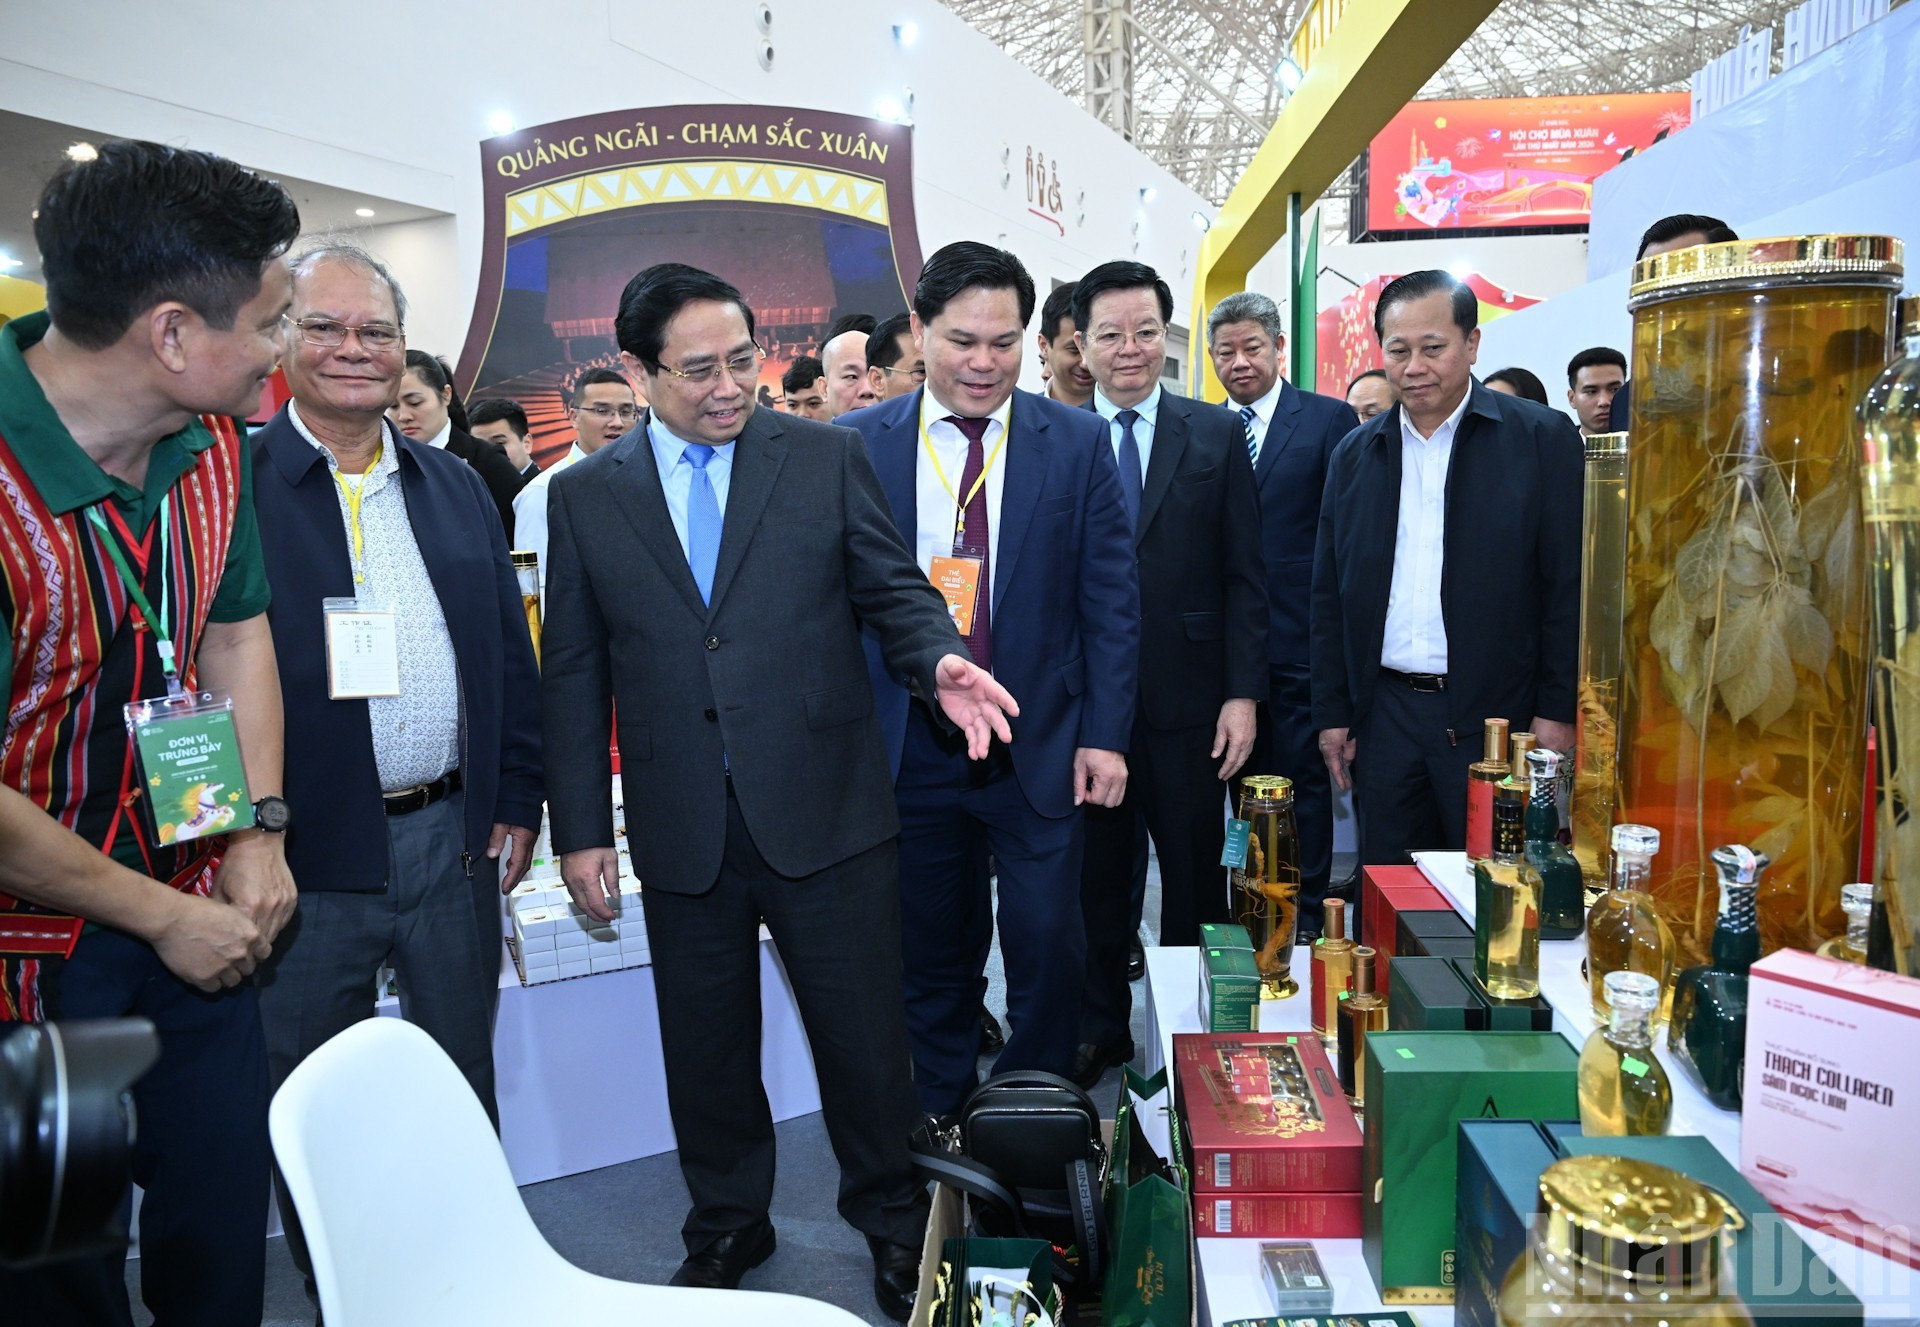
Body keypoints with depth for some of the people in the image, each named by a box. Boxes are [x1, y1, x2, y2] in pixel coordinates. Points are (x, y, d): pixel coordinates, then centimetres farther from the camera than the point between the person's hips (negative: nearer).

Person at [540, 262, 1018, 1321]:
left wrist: (938, 661, -20)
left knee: (865, 1033, 9)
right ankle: (726, 1228, 39)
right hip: (682, 828, 2)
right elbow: (574, 671, 6)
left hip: (824, 811, -1)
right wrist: (580, 826, 3)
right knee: (705, 1046, 16)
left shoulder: (826, 457, 2)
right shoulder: (585, 495, 5)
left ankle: (892, 1223, 33)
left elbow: (892, 587, 2)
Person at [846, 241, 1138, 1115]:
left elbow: (1111, 600, 1)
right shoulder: (857, 445, 1)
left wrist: (1104, 735, -5)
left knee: (1048, 948, 4)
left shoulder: (1077, 442, 1)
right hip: (912, 750, 1)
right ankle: (942, 1132, 34)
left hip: (1042, 748, 0)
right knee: (933, 957, 14)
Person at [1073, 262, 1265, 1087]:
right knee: (1095, 878, 13)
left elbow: (1244, 577, 1)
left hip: (1188, 702, 0)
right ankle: (1101, 1026, 31)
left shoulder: (1217, 435, 4)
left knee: (1196, 879, 11)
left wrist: (1243, 693, -6)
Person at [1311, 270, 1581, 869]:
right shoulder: (1354, 455, 9)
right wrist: (1332, 712, 7)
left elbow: (1570, 586, -4)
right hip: (1385, 717, 3)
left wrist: (1558, 710, -9)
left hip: (1496, 717, -3)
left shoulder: (1543, 439, -2)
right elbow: (1329, 596, 11)